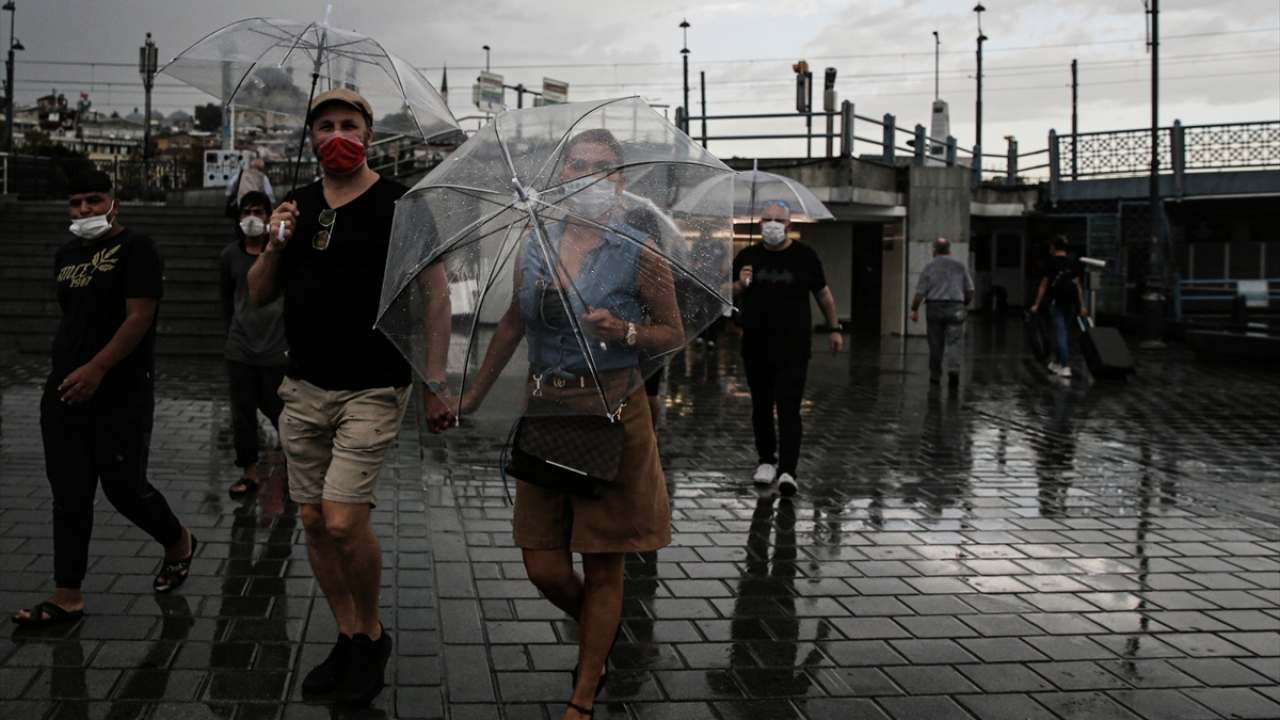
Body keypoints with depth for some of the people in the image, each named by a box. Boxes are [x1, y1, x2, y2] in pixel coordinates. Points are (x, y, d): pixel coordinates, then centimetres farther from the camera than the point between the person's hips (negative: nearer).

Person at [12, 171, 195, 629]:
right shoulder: (66, 257, 15)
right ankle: (67, 595, 10)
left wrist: (96, 369, -23)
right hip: (64, 396, 7)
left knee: (124, 489, 0)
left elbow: (140, 317, -16)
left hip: (121, 397, -7)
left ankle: (179, 542, 28)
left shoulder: (135, 248, -8)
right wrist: (65, 367, 16)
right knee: (69, 496, 5)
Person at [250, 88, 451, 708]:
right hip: (304, 389, 6)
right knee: (315, 523, 8)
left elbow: (436, 297, -4)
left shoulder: (399, 206, -5)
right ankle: (348, 636, 24)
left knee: (344, 522, -13)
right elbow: (258, 296, 14)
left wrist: (436, 386, -8)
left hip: (373, 389, -6)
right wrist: (274, 245, -6)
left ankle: (372, 634, 10)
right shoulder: (297, 206, 11)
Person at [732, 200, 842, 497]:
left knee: (789, 409, -9)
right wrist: (740, 285, -11)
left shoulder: (804, 256, 1)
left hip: (793, 347, -3)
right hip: (755, 347, 3)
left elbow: (823, 294, 11)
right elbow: (730, 298, 10)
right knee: (761, 407, 11)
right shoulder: (748, 257, 6)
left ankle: (787, 471, -10)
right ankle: (766, 460, 26)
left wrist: (835, 329, 11)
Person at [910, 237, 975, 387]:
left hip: (934, 307, 0)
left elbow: (920, 292, -3)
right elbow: (970, 290, 9)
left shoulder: (929, 266, 1)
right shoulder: (960, 265, 6)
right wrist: (966, 304, 26)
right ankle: (954, 368, -26)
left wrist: (914, 309, 6)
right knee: (955, 341, -3)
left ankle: (935, 375, 16)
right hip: (955, 307, 0)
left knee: (935, 343, 8)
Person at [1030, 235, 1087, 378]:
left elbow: (1043, 286, -4)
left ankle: (1066, 367, -10)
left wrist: (1036, 304, 2)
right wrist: (1082, 305, 10)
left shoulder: (1051, 263, -5)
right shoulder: (1073, 263, 8)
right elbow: (1078, 284, 7)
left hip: (1057, 302, -5)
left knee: (1060, 334, -4)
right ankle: (1058, 363, 28)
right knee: (1061, 332, 18)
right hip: (1072, 301, 5)